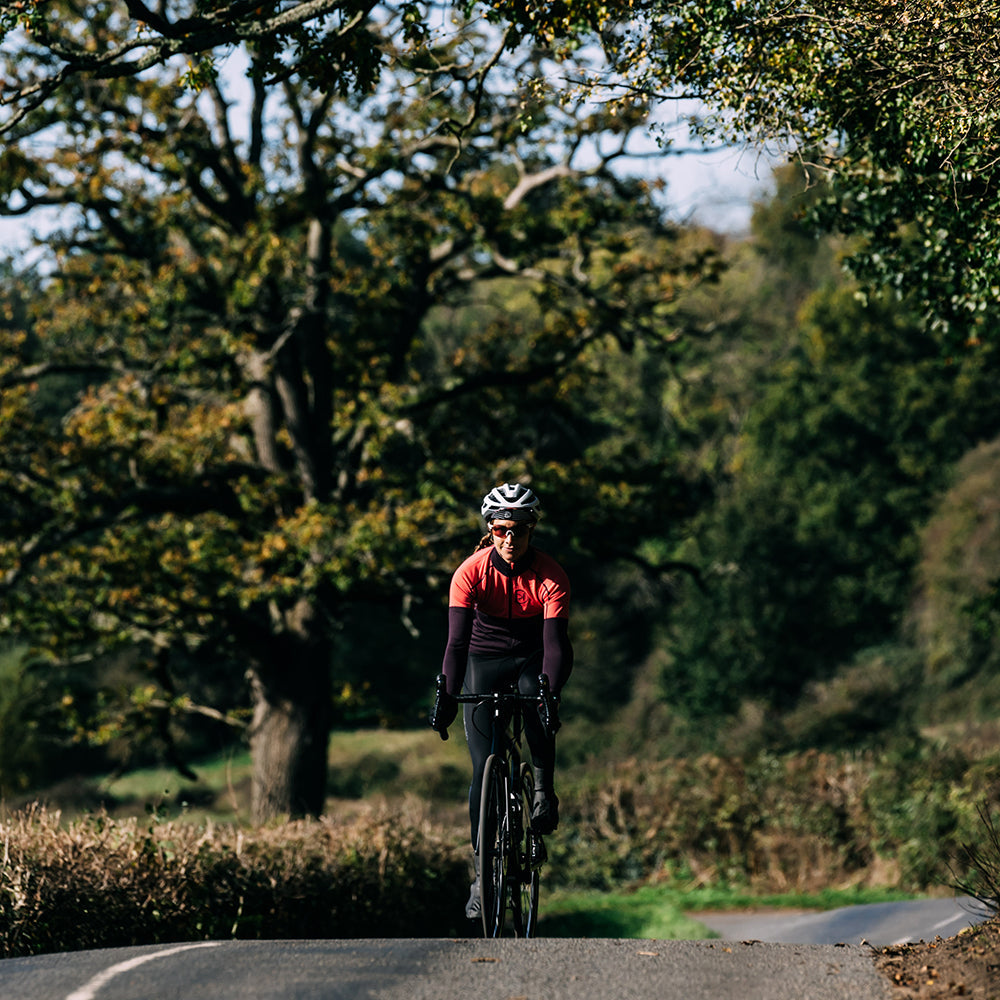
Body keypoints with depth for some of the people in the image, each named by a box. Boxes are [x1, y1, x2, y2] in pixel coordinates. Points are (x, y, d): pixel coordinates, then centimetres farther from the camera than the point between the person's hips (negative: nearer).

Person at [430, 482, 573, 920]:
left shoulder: (550, 575, -21)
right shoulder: (471, 572, -21)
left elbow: (555, 642, -28)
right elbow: (458, 641, -28)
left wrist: (551, 694, -45)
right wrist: (446, 696, -41)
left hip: (531, 661, 0)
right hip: (485, 661, 0)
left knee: (538, 704, -36)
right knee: (484, 768, -10)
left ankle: (543, 787, -12)